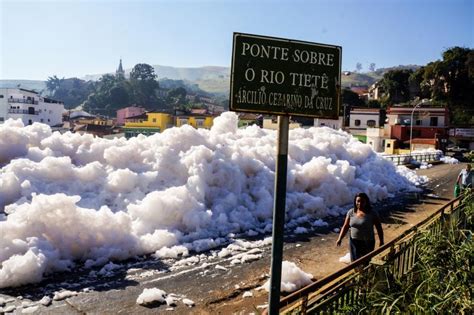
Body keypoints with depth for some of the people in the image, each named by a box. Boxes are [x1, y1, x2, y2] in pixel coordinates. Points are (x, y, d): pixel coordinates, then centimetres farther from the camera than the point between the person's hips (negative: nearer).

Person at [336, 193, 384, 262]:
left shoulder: (372, 214, -12)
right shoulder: (351, 212, -3)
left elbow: (379, 228, -4)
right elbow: (345, 226, 0)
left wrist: (381, 242, -3)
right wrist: (340, 239, -8)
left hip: (367, 242, -3)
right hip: (354, 241, 3)